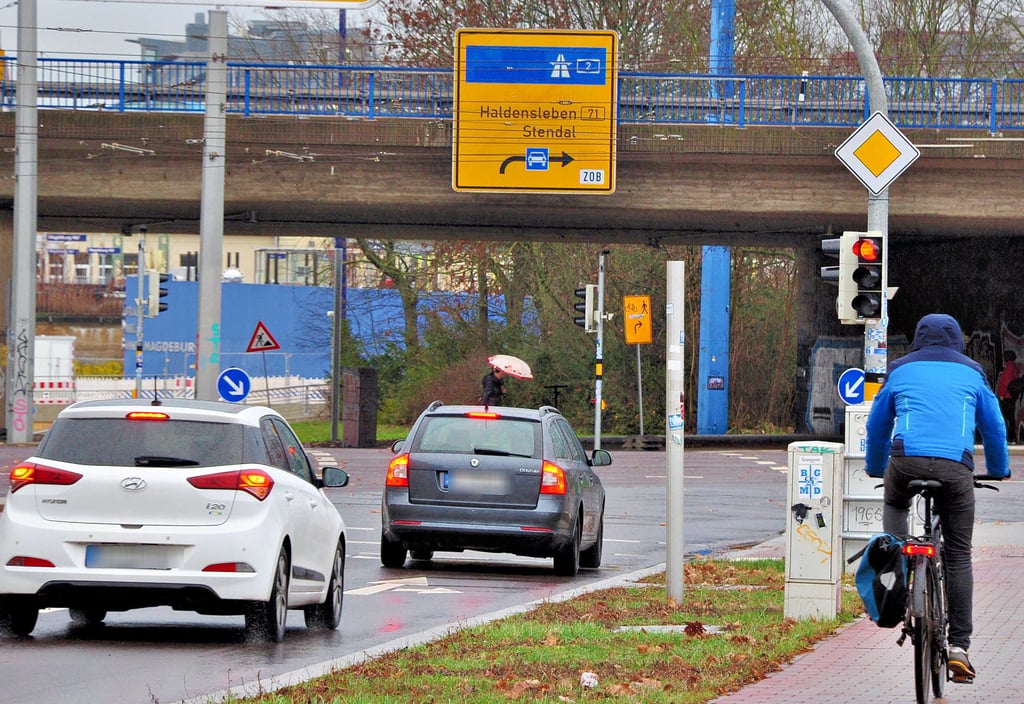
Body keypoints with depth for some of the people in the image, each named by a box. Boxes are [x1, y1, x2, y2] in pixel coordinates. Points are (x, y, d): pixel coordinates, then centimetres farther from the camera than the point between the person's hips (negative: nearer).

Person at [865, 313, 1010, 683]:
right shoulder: (971, 373, 19)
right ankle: (958, 645, 0)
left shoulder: (900, 370, 20)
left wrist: (875, 468, 45)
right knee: (958, 556, 6)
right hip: (955, 467, 0)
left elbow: (877, 426, 29)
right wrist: (998, 471, 44)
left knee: (894, 505, 35)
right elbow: (994, 427, 27)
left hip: (906, 460, 0)